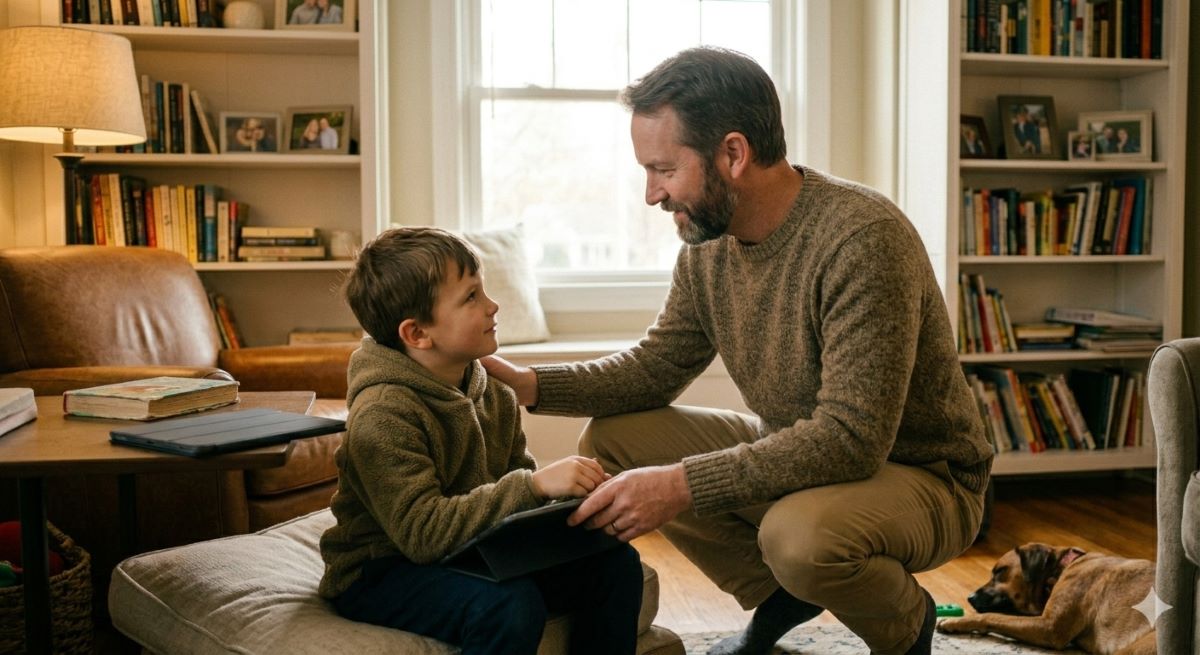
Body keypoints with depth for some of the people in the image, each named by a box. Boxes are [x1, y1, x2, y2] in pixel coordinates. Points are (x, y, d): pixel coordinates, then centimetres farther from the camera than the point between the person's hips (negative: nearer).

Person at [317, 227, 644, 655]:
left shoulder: (492, 392, 2)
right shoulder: (382, 415, -23)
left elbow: (517, 475, 8)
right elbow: (423, 531, -29)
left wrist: (570, 491, -15)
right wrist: (535, 486, -35)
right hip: (382, 571, -7)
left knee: (615, 562, -5)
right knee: (512, 605, -34)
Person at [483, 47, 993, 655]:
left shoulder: (864, 239, -29)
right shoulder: (708, 244, -5)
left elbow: (851, 439, -32)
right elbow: (654, 369, 4)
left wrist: (682, 485, -35)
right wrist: (528, 383, -12)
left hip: (920, 474, -7)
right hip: (797, 455, 7)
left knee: (801, 533, -38)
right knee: (611, 442, -3)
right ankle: (779, 598, 12)